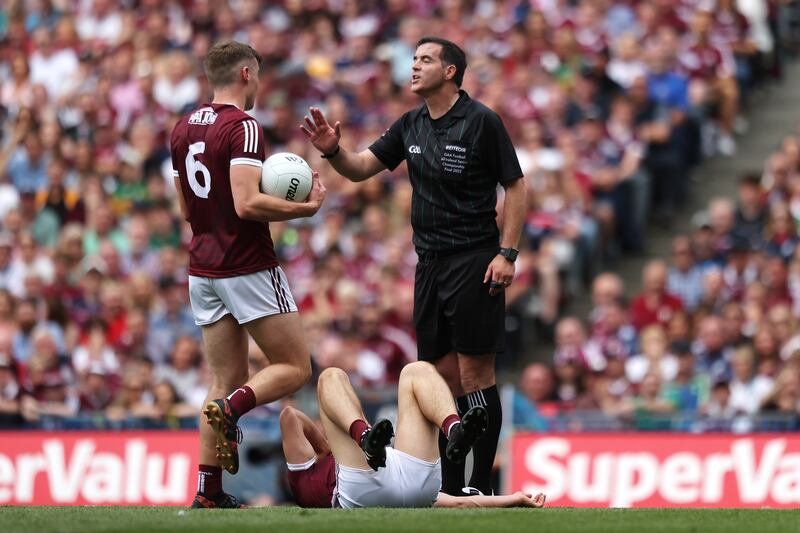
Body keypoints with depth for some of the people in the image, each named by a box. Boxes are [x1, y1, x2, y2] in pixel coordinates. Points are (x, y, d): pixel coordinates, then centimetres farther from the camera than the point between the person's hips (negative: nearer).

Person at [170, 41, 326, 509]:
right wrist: (306, 207, -13)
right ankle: (229, 412, -21)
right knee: (295, 368, 3)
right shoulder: (242, 127, -14)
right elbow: (247, 204, -24)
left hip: (203, 271, 8)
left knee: (228, 381, 10)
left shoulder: (184, 129, 11)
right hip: (249, 268, -8)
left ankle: (209, 492, 1)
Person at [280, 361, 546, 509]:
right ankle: (365, 437, -33)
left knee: (418, 371, 14)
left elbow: (460, 503, 37)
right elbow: (290, 416, 32)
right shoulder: (309, 476, 43)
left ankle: (454, 429, -27)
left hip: (416, 482, 3)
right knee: (332, 377, 7)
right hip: (364, 490, -3)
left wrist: (515, 499, 27)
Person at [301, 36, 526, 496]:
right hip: (430, 263, 6)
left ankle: (482, 488, -4)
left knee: (475, 375, -7)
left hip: (473, 262, -6)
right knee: (443, 375, 7)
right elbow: (361, 168, 13)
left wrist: (507, 254, -14)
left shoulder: (482, 121, -8)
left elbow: (516, 186, -7)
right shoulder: (411, 126, 11)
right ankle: (450, 488, 11)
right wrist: (333, 150, -9)